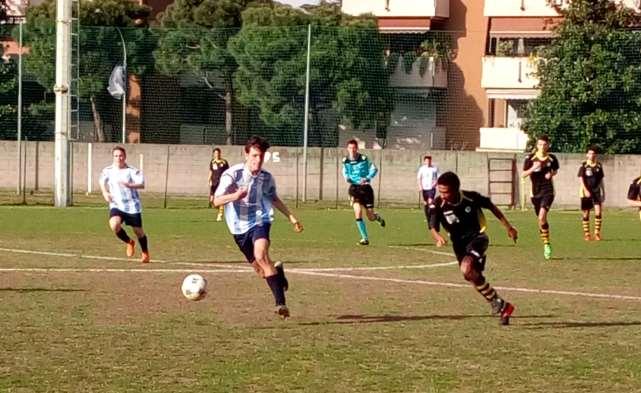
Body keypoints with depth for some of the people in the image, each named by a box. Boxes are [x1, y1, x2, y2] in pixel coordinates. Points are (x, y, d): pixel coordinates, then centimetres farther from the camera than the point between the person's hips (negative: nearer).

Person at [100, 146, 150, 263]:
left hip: (132, 206, -2)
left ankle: (145, 254, 36)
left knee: (138, 231, 8)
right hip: (117, 206, 2)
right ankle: (129, 242, 4)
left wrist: (129, 185, -38)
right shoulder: (108, 171, 0)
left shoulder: (132, 171, -10)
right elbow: (103, 182, 21)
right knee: (114, 225, -26)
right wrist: (105, 192, 3)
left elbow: (142, 184, -21)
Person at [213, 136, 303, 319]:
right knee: (262, 271, 10)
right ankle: (277, 271, 50)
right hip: (239, 227, 1)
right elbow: (216, 201, -22)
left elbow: (273, 198, 17)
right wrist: (234, 196, -41)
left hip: (259, 222, -1)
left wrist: (291, 216, 16)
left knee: (261, 255, -30)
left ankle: (280, 303, -35)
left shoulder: (266, 178, -4)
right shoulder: (233, 174, -15)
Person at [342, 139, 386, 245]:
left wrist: (367, 178, -23)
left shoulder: (364, 159, -7)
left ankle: (378, 217, 40)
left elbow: (374, 169, -6)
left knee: (370, 216, 0)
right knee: (358, 212, -16)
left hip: (365, 187, -2)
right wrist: (347, 178, -4)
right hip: (354, 188, 2)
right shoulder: (346, 161, 2)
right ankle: (365, 238, -8)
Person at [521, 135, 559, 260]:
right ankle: (546, 244, 25)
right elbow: (523, 174, -3)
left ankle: (546, 244, -13)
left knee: (542, 216, -22)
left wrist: (551, 174, -5)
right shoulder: (530, 158, -2)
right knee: (541, 219, 9)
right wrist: (532, 168, -21)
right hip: (535, 192, 2)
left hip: (548, 191, -2)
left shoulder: (551, 158, -1)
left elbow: (555, 170, 18)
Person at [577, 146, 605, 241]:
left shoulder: (598, 166, 8)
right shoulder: (583, 166, -3)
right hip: (586, 192, -2)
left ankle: (597, 233, -5)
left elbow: (601, 180, 16)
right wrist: (585, 190, -20)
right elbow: (581, 179, -9)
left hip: (596, 191, 2)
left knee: (598, 211, -12)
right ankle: (586, 234, 12)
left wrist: (602, 192, 16)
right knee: (585, 213, 3)